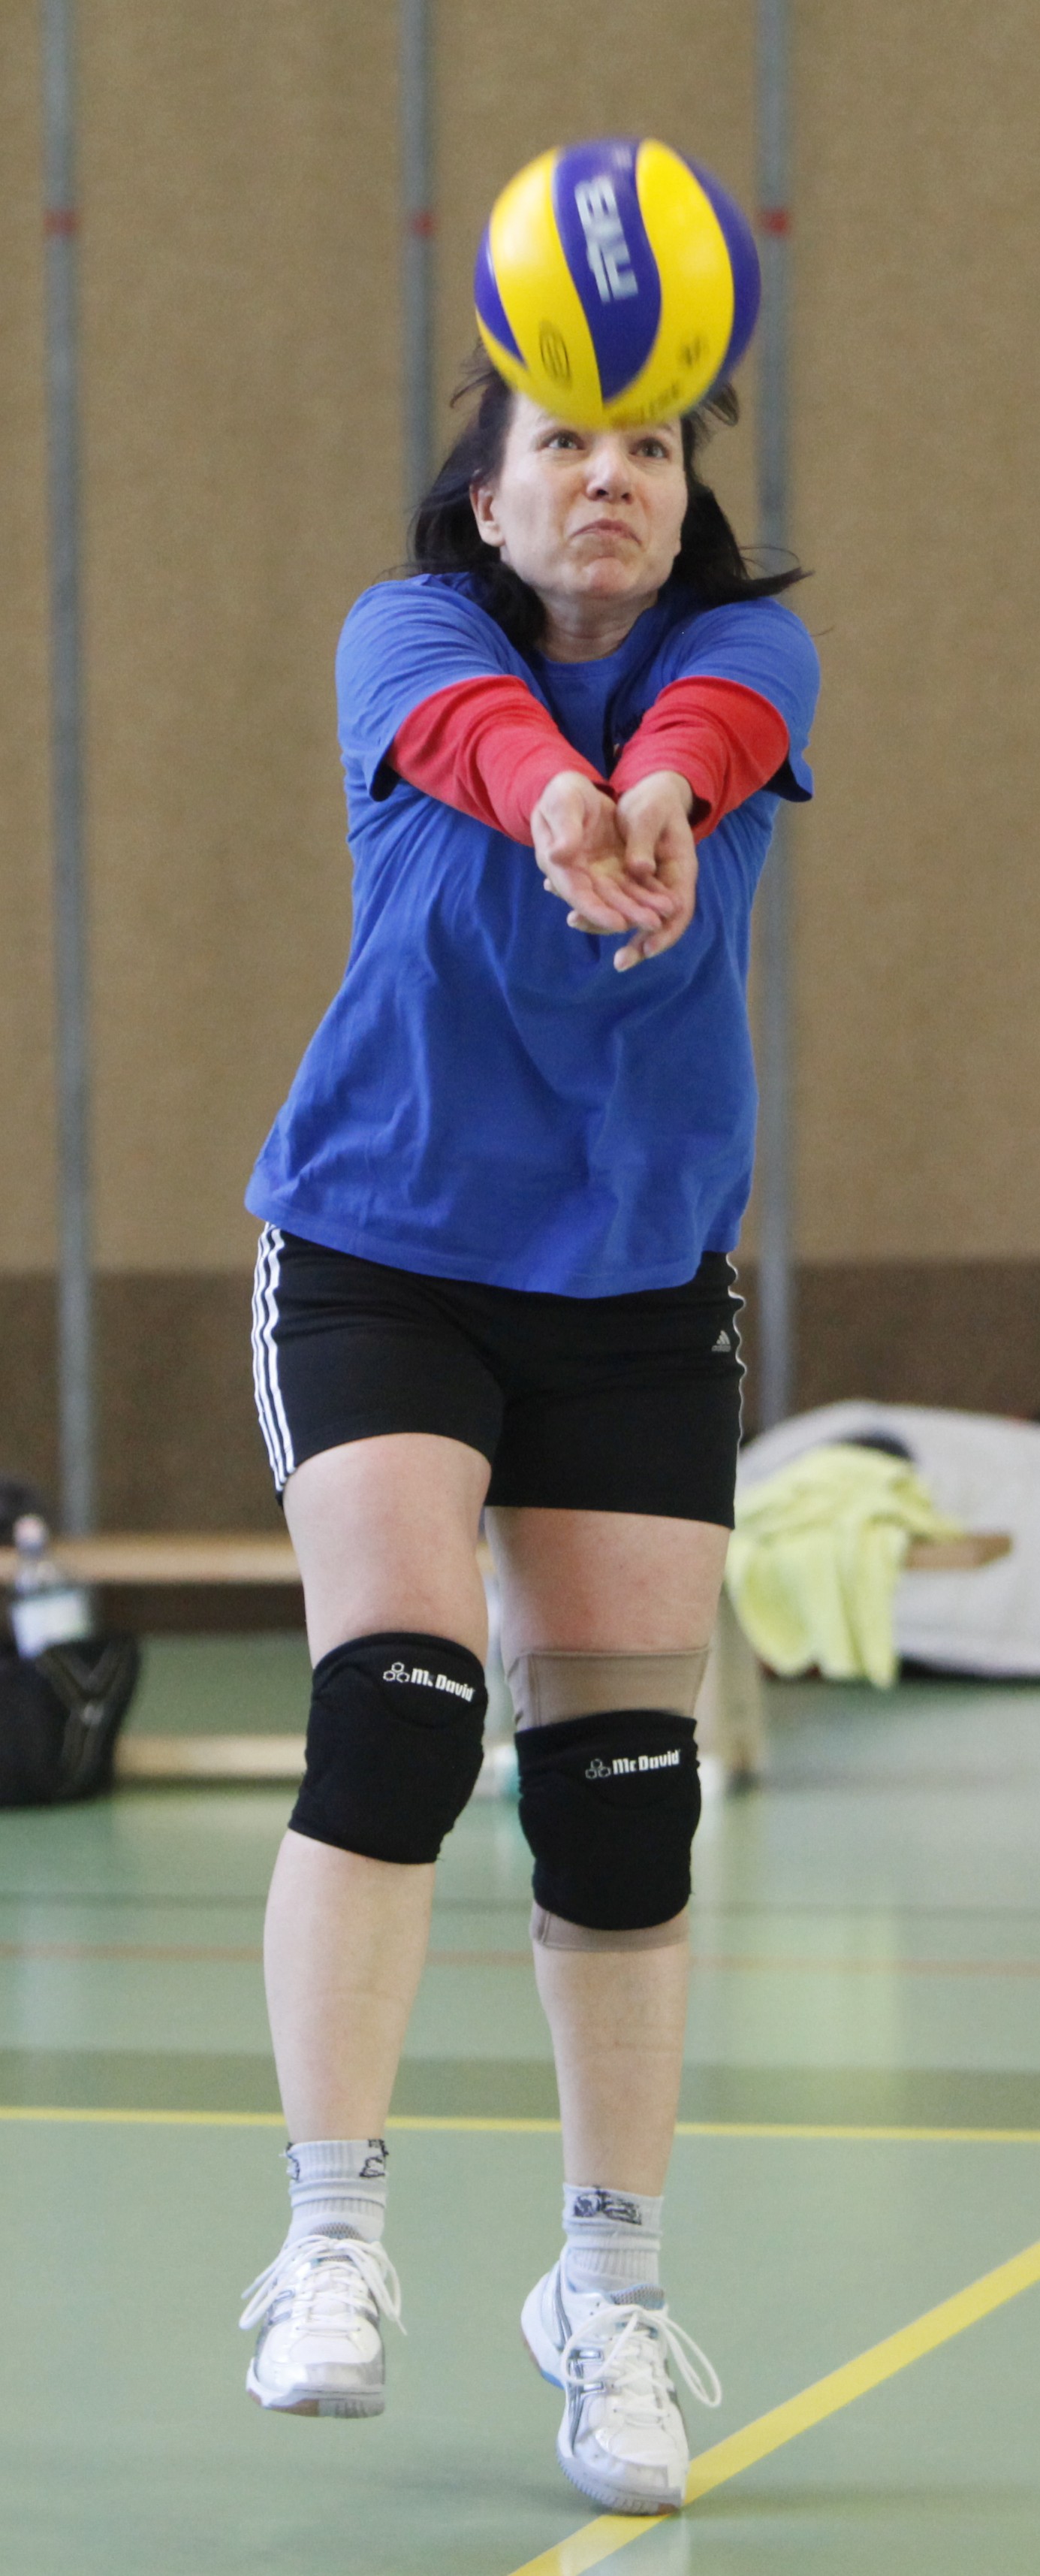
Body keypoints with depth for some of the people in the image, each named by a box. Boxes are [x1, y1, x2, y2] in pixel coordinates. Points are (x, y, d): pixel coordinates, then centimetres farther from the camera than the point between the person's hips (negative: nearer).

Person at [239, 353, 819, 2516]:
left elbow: (716, 721, -31)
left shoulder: (745, 647, -5)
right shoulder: (411, 632, -8)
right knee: (395, 1715, -20)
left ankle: (609, 2286, 15)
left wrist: (662, 793, -56)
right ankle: (334, 2237, -13)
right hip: (380, 1258, -2)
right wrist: (547, 797, -58)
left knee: (625, 1801, 1)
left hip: (639, 1292, 2)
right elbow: (461, 719, -34)